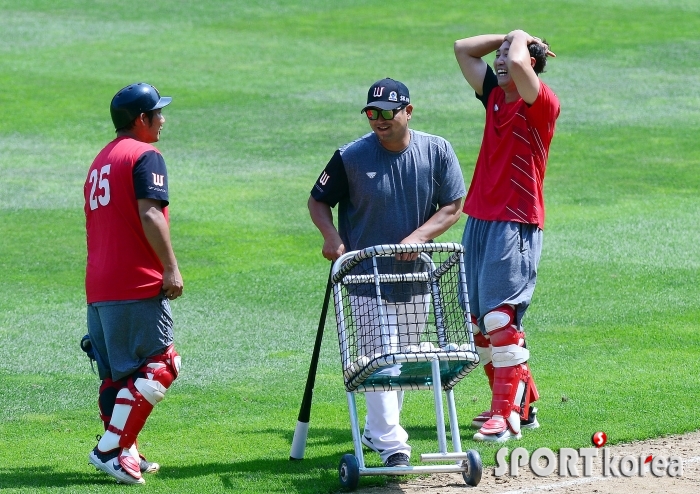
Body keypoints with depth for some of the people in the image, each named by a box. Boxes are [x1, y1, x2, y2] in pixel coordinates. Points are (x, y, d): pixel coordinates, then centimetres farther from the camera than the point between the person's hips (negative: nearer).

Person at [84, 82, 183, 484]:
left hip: (97, 288, 9)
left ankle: (126, 456, 13)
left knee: (117, 373, 13)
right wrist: (171, 267, -21)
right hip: (138, 285, -9)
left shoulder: (101, 161, 22)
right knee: (159, 366, -8)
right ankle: (111, 449, -15)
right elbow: (150, 213, -19)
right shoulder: (145, 156, -6)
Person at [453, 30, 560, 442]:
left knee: (500, 318, -15)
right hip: (479, 220, 9)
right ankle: (521, 404, 20)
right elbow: (463, 49, 19)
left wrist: (522, 39, -7)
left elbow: (518, 63, -28)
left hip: (516, 226, -9)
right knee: (478, 320, 11)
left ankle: (508, 415, -14)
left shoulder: (542, 103, -10)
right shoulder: (495, 96, 13)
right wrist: (510, 38, 13)